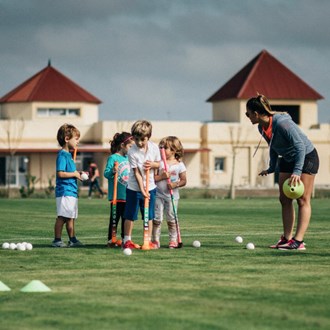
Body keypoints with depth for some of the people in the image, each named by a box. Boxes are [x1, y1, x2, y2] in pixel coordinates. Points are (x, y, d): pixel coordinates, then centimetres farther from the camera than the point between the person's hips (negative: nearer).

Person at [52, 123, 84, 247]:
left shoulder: (68, 154, 17)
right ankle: (57, 240, -3)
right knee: (62, 217, -7)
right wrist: (75, 174, -13)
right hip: (64, 191, -10)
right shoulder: (62, 155, -14)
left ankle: (72, 239, 20)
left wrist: (77, 173, 11)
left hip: (72, 191, 10)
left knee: (71, 217, 14)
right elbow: (60, 173, -22)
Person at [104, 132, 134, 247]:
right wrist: (112, 171, -33)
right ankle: (111, 239, 4)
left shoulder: (128, 158, 13)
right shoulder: (113, 158, -9)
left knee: (126, 218, 12)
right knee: (115, 218, -3)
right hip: (116, 195, -7)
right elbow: (106, 173, -15)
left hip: (127, 195, 7)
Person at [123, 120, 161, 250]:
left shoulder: (154, 148, -6)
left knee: (149, 216, 7)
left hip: (150, 187, 3)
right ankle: (127, 240, 11)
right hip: (134, 188, -3)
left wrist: (153, 164, -16)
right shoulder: (132, 152, -18)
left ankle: (148, 240, 14)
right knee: (130, 216, 2)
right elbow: (136, 172, -18)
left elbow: (159, 163, 8)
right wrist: (142, 190, -23)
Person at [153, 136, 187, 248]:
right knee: (157, 219, -1)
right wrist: (162, 176, -19)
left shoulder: (179, 164, 0)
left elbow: (184, 181, 0)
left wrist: (175, 184, -17)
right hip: (159, 195, 1)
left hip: (172, 196, 0)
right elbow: (153, 178, -3)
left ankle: (173, 240, 13)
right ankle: (155, 240, 6)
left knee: (171, 219, 4)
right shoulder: (159, 162, 1)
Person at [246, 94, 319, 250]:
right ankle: (287, 238, 9)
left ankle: (298, 241, -13)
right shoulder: (262, 127, -5)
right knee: (284, 199, 4)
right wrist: (271, 168, 16)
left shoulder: (282, 123, -31)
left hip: (306, 157, -9)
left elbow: (300, 146, -30)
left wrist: (297, 172, -35)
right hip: (287, 160, 9)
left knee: (303, 200, -9)